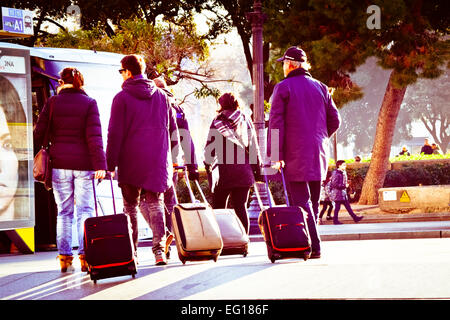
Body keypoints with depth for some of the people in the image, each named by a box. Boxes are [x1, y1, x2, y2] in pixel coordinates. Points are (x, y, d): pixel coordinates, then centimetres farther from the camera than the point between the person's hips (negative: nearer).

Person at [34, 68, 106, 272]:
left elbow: (39, 133, 0)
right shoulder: (89, 103, -1)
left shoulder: (52, 103, 2)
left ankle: (64, 256, 6)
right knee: (85, 210, 3)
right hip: (83, 163, -1)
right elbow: (94, 136, -10)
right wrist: (100, 164, -13)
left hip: (60, 163, 1)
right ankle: (85, 255, -5)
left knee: (64, 212, 8)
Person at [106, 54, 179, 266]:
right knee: (155, 203, 5)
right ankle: (159, 249, -11)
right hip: (157, 161, 3)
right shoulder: (161, 96, 9)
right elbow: (172, 127, 13)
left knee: (131, 206, 6)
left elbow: (115, 133, -8)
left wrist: (110, 163, -6)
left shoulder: (122, 98, -5)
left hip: (131, 161, -3)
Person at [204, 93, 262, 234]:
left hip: (223, 171, -3)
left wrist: (208, 164, 8)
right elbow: (254, 146, 10)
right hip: (244, 172, 3)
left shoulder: (217, 122, -2)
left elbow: (210, 147, -3)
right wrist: (257, 168, 17)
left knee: (218, 208, 5)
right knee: (241, 207, 4)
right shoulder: (246, 121, 7)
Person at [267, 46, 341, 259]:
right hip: (319, 154, 6)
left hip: (295, 155, -6)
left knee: (301, 201, -8)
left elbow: (276, 123, -10)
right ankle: (311, 243, 13)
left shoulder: (283, 88, -4)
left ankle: (313, 247, -17)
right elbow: (334, 120, 12)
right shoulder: (320, 88, 13)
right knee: (313, 201, 11)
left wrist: (275, 154, -11)